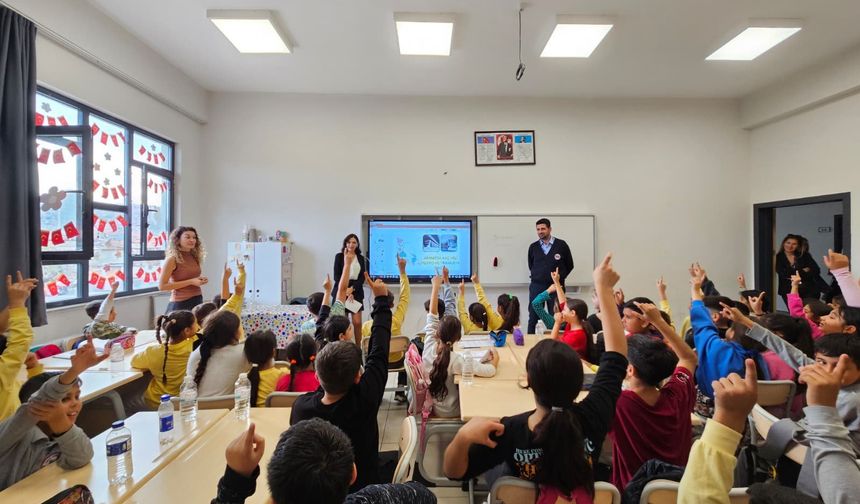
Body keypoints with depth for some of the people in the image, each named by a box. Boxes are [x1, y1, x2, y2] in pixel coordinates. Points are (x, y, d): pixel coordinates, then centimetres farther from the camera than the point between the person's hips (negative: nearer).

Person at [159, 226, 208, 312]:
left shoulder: (195, 257, 8)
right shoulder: (172, 259, -9)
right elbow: (162, 286, -12)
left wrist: (200, 280, 1)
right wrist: (190, 282, -17)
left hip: (197, 301, 6)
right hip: (181, 303, -5)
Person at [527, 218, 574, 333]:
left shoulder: (561, 245, -1)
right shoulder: (533, 247, 6)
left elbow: (569, 265, 7)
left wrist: (559, 278, 3)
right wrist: (534, 277, 11)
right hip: (536, 286, 2)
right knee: (533, 318, 3)